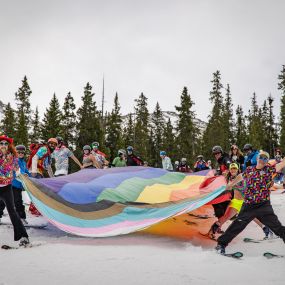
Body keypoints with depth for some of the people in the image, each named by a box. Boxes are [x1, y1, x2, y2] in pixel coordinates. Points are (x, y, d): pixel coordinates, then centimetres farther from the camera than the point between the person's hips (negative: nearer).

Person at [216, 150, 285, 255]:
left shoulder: (269, 169, 0)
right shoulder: (249, 170, 6)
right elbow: (240, 176, 26)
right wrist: (231, 184, 38)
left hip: (264, 206, -1)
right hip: (248, 206, 1)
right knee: (237, 225, 5)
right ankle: (221, 243, 16)